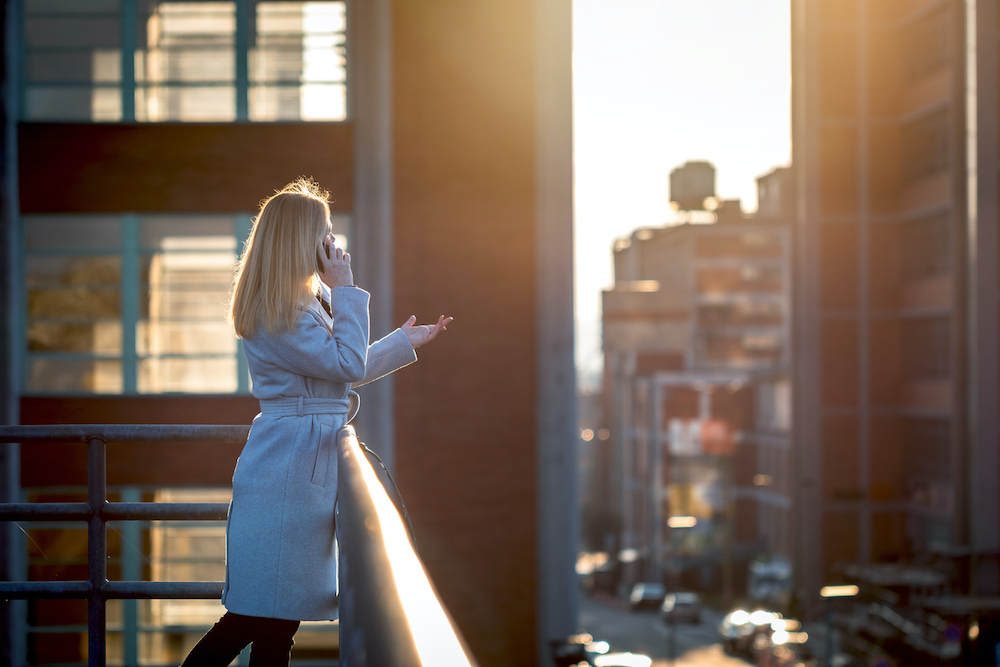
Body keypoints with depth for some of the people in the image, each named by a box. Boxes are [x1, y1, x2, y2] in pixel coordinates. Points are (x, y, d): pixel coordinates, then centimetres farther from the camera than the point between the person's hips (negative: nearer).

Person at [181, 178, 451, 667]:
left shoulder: (308, 300, 17)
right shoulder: (281, 314, -16)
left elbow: (340, 371, 28)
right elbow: (348, 365, -17)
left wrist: (405, 342, 37)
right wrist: (346, 290, -9)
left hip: (309, 471, 10)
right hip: (288, 474, -10)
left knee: (277, 623, 9)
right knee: (259, 619, -9)